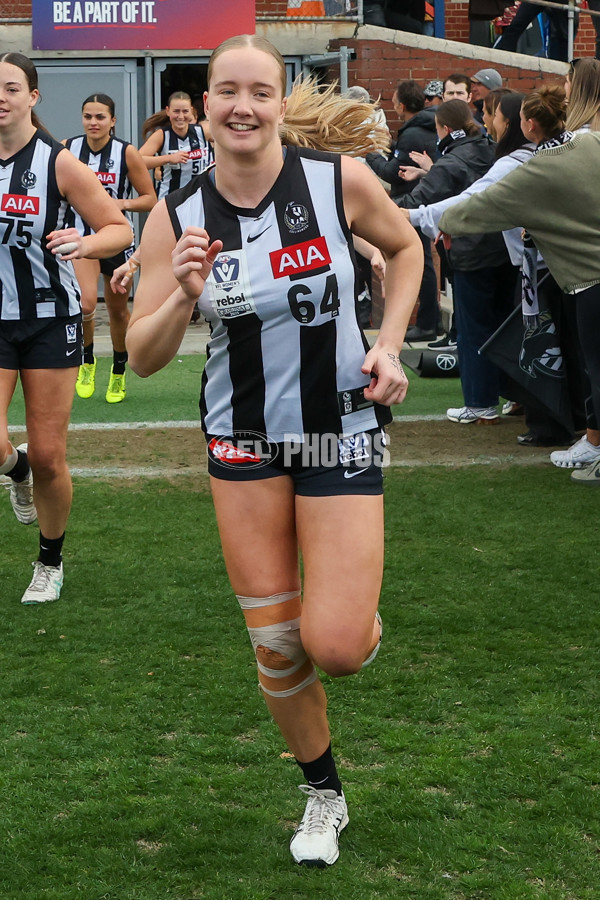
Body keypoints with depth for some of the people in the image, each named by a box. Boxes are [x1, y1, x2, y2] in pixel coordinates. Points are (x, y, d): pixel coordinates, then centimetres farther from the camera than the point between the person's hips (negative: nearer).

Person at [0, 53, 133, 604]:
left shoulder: (58, 162, -8)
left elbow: (120, 229, -5)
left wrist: (85, 243, -25)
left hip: (50, 319, -2)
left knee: (48, 456, 1)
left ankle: (51, 562, 24)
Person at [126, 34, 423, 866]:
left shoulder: (340, 179, -13)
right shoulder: (178, 217, -8)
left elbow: (404, 246, 8)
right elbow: (142, 358, -6)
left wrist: (389, 344, -4)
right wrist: (184, 297, -25)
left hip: (341, 430, -2)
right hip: (244, 437, 2)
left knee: (336, 648, -13)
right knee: (275, 646, 5)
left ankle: (358, 614, 26)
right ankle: (323, 795, 30)